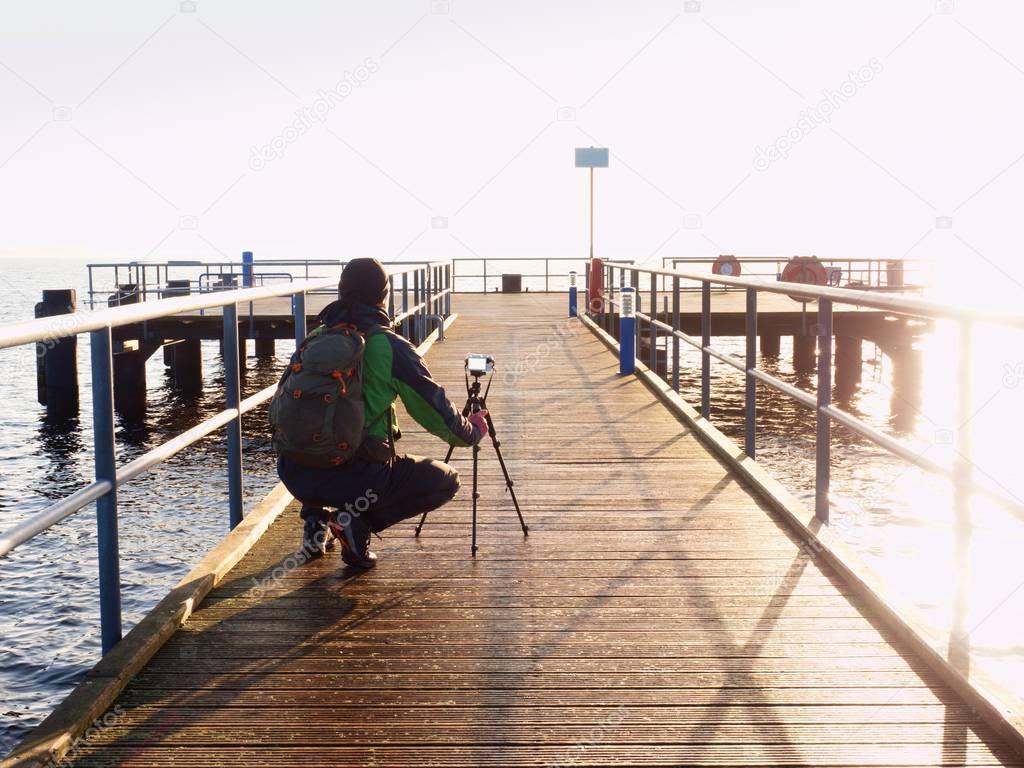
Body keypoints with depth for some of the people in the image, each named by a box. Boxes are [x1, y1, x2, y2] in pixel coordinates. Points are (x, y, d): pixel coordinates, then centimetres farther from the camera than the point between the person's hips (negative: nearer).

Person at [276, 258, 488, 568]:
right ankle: (360, 520, -3)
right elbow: (434, 406, 2)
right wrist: (471, 432, 23)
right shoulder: (391, 347, -6)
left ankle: (315, 519, 16)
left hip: (295, 476, 6)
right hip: (357, 476, -6)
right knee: (445, 480, 16)